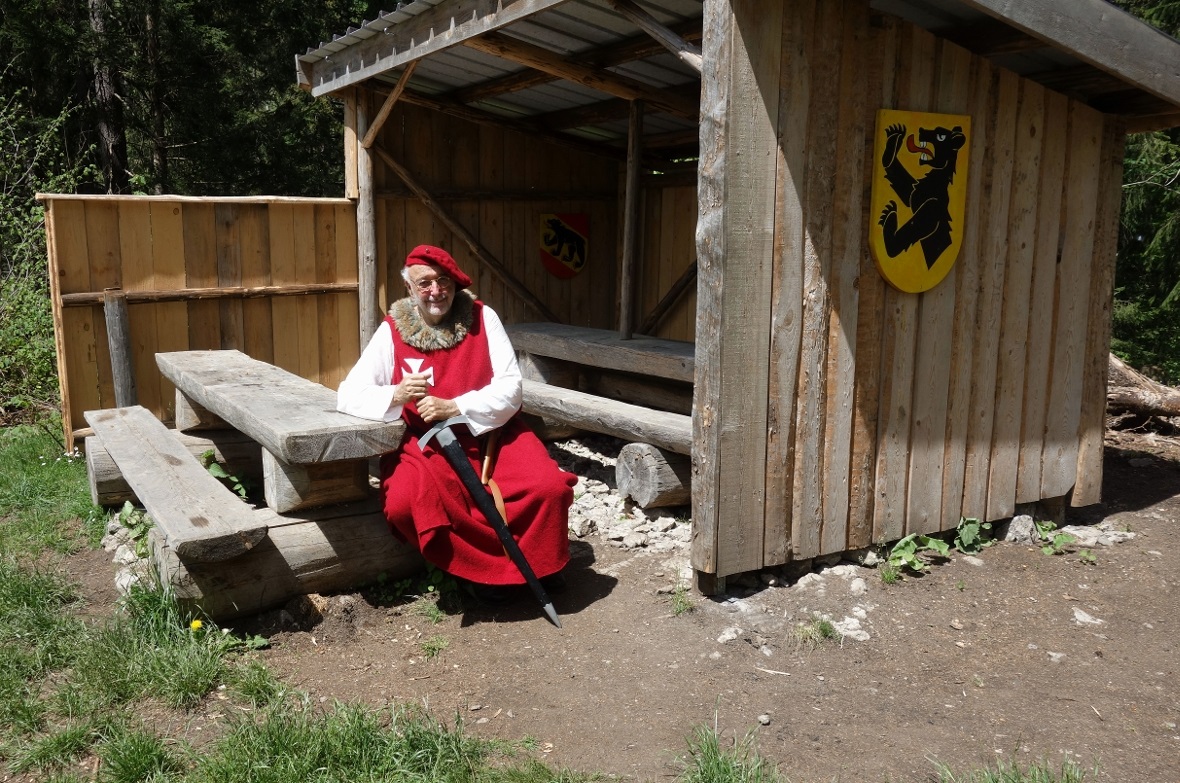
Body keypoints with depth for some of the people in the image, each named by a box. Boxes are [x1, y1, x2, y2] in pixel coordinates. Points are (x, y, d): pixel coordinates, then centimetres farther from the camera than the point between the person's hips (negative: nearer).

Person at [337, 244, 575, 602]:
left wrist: (453, 408, -22)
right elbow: (347, 396, -3)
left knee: (550, 487, -25)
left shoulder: (482, 317, -1)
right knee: (404, 504, -31)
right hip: (425, 445, 0)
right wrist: (396, 395, -23)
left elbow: (510, 388, -8)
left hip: (491, 435, 0)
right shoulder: (392, 331, -1)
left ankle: (538, 559, 7)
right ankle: (488, 566, -7)